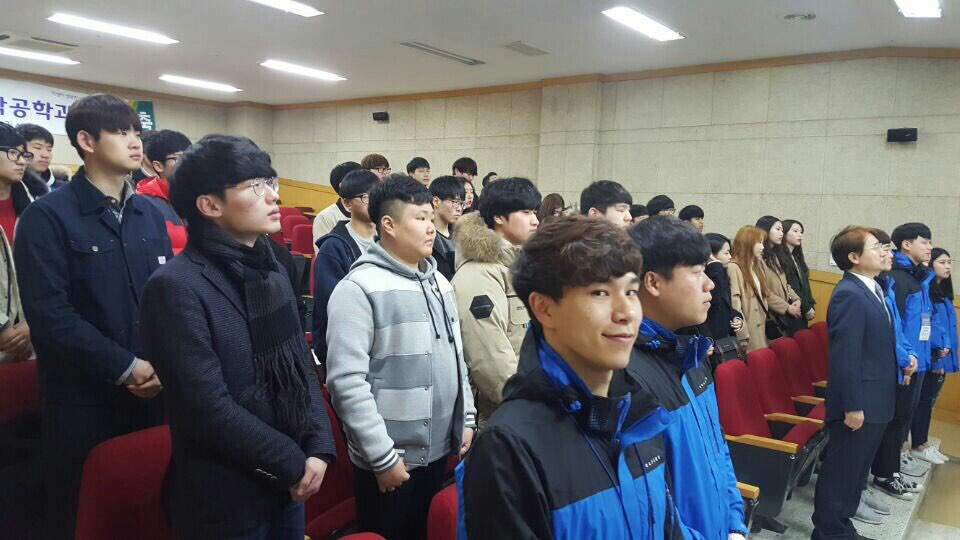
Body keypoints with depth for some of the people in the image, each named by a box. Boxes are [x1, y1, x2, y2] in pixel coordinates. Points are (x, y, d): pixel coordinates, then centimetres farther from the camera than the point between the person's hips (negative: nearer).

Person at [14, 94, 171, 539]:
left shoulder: (149, 214, 10)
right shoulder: (47, 216, -8)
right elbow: (49, 313, -16)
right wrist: (125, 367, -16)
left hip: (151, 391, 5)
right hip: (81, 398, -4)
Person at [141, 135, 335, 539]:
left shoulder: (270, 268, 6)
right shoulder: (176, 286, -19)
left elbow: (302, 364, 6)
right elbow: (208, 409, -22)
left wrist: (318, 448, -5)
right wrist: (293, 463, -14)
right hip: (227, 497, -7)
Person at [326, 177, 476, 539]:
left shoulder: (439, 283, 9)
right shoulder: (360, 288, -15)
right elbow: (346, 380, -19)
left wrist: (467, 419, 12)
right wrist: (383, 455, -18)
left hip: (440, 450, 7)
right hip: (391, 458, -7)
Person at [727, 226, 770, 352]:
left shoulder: (756, 265, 17)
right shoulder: (733, 267, -14)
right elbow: (735, 302, -19)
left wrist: (766, 320, 10)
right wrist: (742, 335, -21)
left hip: (760, 327, 8)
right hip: (747, 329, -8)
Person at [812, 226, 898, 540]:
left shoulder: (871, 289, 10)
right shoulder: (849, 294, -20)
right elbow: (845, 356, -23)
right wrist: (852, 406, -22)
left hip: (874, 400, 10)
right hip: (858, 402, -10)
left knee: (855, 468, 20)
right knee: (842, 470, 3)